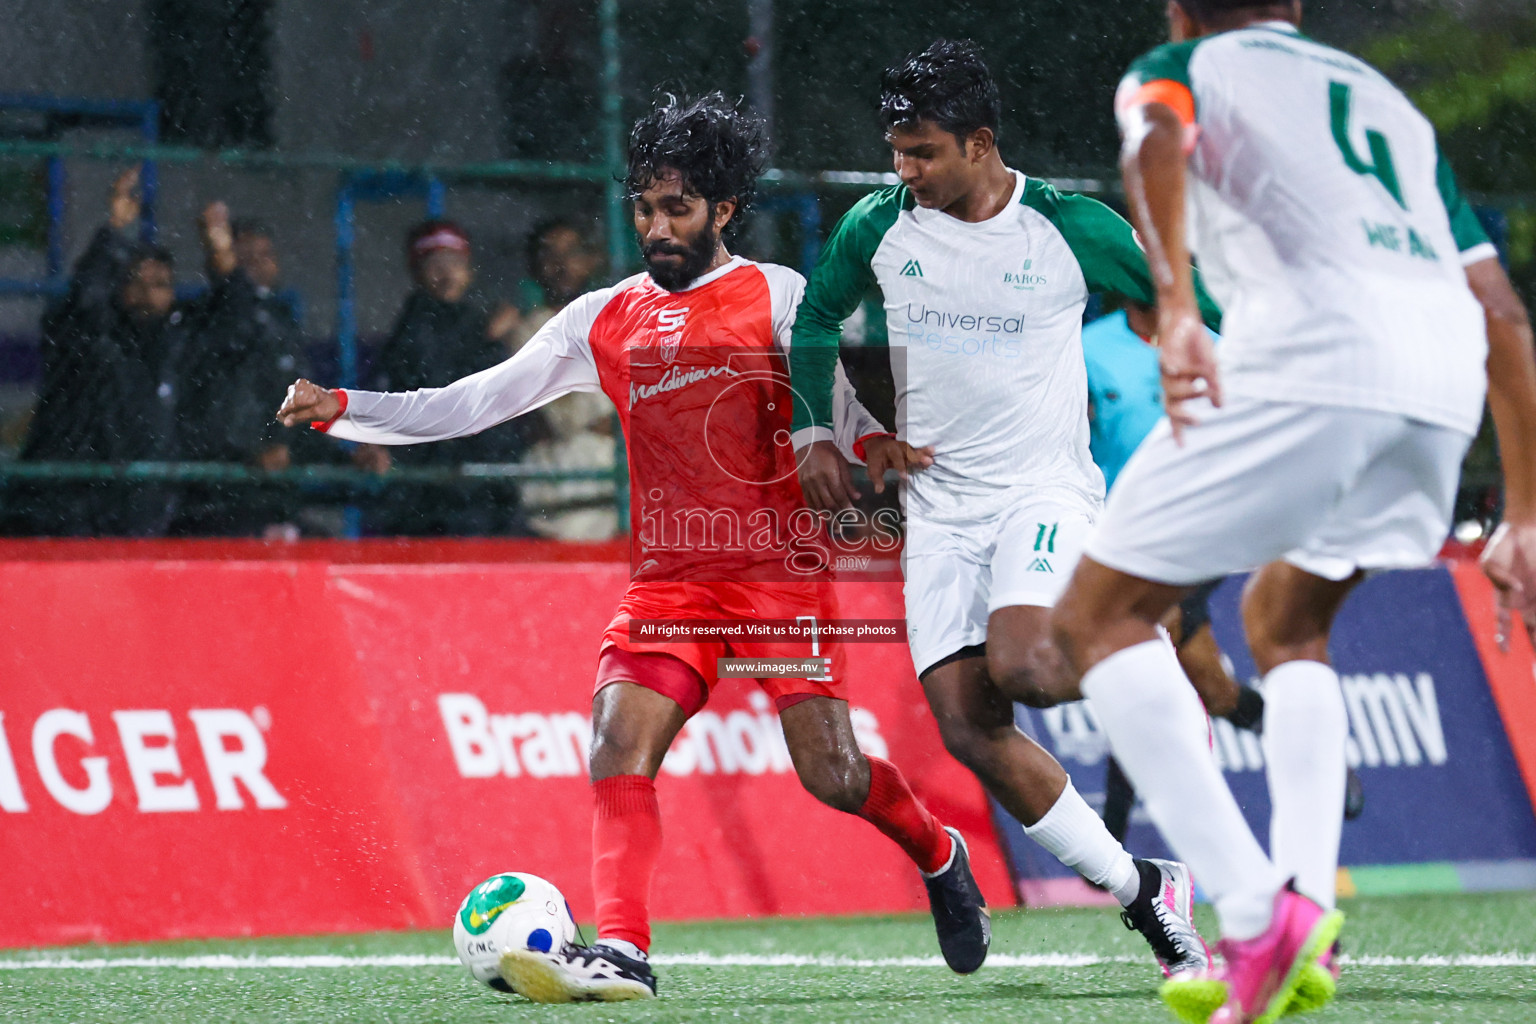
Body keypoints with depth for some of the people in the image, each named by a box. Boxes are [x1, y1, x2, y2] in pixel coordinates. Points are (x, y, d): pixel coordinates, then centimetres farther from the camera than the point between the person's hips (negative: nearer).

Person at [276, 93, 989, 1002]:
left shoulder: (779, 297, 2)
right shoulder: (605, 322, 11)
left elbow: (846, 410, 2)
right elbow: (472, 404, 10)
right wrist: (339, 409, 2)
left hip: (779, 563, -3)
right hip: (669, 577, 4)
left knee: (831, 773, -7)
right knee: (619, 747, -18)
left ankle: (939, 853, 23)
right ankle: (622, 952, -26)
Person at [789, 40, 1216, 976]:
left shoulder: (1076, 231, -8)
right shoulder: (876, 229, 1)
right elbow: (815, 321, 19)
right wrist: (817, 434, 10)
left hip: (1045, 490, -4)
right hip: (938, 504, 4)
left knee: (1017, 667, -31)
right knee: (969, 727, -10)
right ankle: (1143, 892, -1)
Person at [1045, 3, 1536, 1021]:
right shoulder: (1391, 105, 35)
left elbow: (1159, 142, -8)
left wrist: (1175, 311, -24)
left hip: (1308, 354, -6)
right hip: (1448, 380, 6)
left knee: (1099, 618, 3)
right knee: (1286, 626, 28)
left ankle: (1254, 919, -14)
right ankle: (1306, 918, 7)